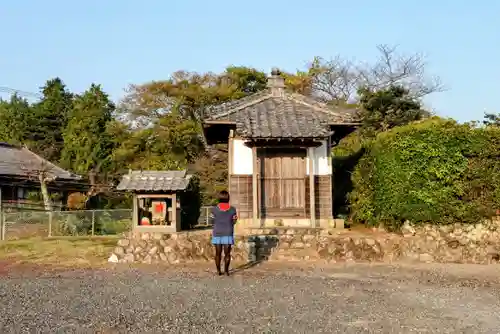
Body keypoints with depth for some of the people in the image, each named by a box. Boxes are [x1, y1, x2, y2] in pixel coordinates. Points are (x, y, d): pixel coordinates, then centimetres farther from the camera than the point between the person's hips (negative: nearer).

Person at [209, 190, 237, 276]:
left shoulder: (214, 209, -6)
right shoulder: (232, 209, -4)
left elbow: (213, 221, 0)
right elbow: (234, 222, 2)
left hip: (217, 234, 1)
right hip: (228, 234, -1)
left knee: (218, 253, 10)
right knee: (227, 253, 7)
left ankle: (218, 271, 11)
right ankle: (226, 270, 2)